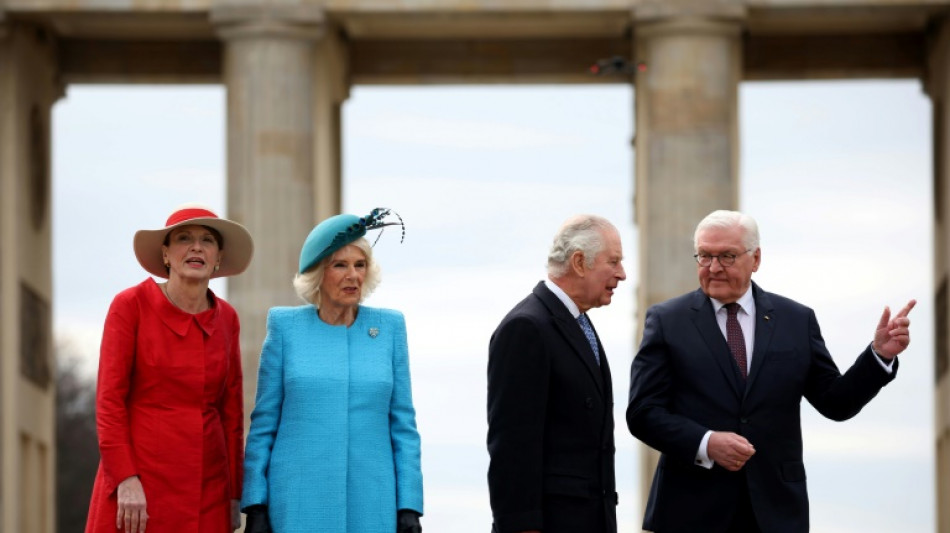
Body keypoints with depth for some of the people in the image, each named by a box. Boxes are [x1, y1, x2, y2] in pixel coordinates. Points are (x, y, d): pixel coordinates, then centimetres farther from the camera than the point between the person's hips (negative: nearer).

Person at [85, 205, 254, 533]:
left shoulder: (226, 319, 9)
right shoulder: (131, 305, -3)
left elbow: (231, 410, 12)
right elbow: (109, 399, -7)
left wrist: (234, 495, 10)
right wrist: (126, 480, -15)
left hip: (206, 487, 4)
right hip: (139, 482, -4)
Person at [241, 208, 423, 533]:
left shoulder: (389, 328, 7)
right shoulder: (286, 327, 4)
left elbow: (403, 424, 8)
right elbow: (263, 423, 6)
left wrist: (409, 506, 1)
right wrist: (255, 505, 0)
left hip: (370, 507, 1)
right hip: (299, 506, -1)